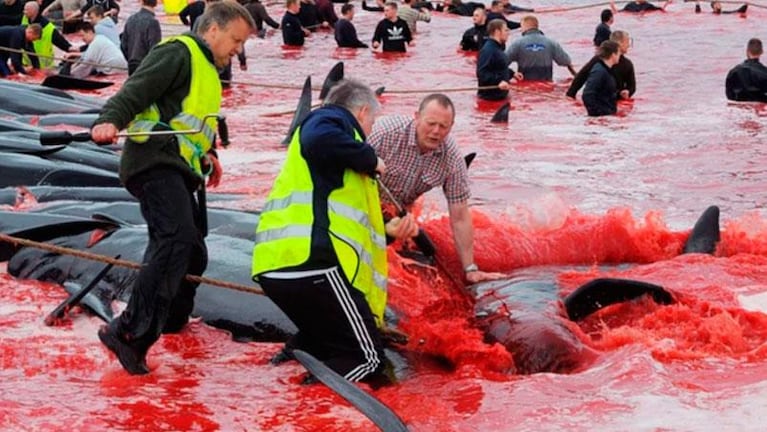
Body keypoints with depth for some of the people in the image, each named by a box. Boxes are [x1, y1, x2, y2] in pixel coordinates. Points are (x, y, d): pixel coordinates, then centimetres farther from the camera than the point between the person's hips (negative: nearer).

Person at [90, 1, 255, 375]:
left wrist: (205, 154, 23)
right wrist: (109, 120, -34)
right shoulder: (179, 52, -4)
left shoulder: (208, 71, 28)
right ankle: (130, 332, -36)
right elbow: (135, 90, -17)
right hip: (156, 161, -11)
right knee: (177, 238, -28)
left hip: (177, 170, 11)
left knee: (193, 256, 13)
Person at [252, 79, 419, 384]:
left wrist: (387, 230, 28)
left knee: (330, 343, 29)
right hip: (310, 260, -9)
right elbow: (321, 141, -20)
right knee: (367, 359, -2)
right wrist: (369, 160, -5)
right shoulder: (333, 119, 7)